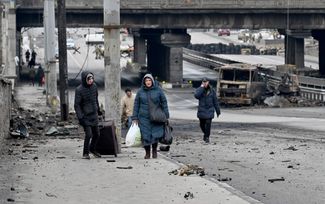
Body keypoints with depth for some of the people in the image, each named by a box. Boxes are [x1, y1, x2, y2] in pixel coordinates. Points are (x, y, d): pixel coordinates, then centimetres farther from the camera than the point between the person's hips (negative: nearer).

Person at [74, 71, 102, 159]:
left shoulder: (94, 86, 2)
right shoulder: (79, 90, -15)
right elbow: (77, 105, -13)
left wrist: (98, 110, 25)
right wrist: (80, 117, -19)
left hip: (94, 115, 6)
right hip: (85, 116, -6)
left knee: (96, 134, 11)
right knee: (88, 134, -12)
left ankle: (92, 149, 34)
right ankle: (85, 153, 4)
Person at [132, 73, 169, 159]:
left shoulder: (158, 90, 2)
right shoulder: (140, 91, 4)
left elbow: (164, 102, 6)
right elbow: (136, 105, 8)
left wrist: (166, 116, 1)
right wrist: (135, 118, 4)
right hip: (144, 118, 1)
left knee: (156, 135, -8)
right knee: (145, 136, -2)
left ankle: (154, 150, 13)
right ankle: (147, 153, 11)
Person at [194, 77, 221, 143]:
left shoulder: (212, 90, 3)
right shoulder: (199, 89, 1)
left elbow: (215, 101, 7)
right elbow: (196, 96, -21)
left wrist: (218, 111, 8)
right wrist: (202, 88, -19)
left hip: (209, 110, -1)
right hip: (201, 110, 1)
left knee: (208, 123, -13)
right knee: (202, 124, 10)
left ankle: (207, 137, -2)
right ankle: (205, 134, 37)